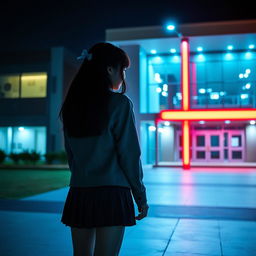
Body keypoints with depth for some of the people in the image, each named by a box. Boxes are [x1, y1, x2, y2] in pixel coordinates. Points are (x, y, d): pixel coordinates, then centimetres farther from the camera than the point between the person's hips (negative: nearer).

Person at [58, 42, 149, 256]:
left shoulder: (71, 105, 8)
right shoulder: (120, 103, -8)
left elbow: (70, 154, 11)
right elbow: (129, 153, -9)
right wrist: (141, 196, 0)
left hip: (78, 193, 6)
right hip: (112, 193, -5)